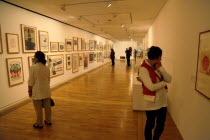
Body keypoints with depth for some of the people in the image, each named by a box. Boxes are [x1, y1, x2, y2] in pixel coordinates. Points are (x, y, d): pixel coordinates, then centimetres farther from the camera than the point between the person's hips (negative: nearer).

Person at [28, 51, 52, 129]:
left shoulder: (33, 67, -16)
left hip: (37, 91, -5)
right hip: (46, 90, 5)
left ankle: (39, 124, 23)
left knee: (38, 108, 9)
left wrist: (29, 91, -2)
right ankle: (48, 121, 31)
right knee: (47, 106, 15)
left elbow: (31, 81, -13)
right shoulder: (47, 67, 0)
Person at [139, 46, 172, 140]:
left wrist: (160, 68, -18)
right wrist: (164, 82, -9)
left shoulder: (158, 65, 3)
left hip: (162, 101, 7)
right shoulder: (143, 69, -20)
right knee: (150, 125, 14)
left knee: (161, 125, 20)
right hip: (151, 103, -6)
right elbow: (151, 87, -25)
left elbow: (169, 79, -5)